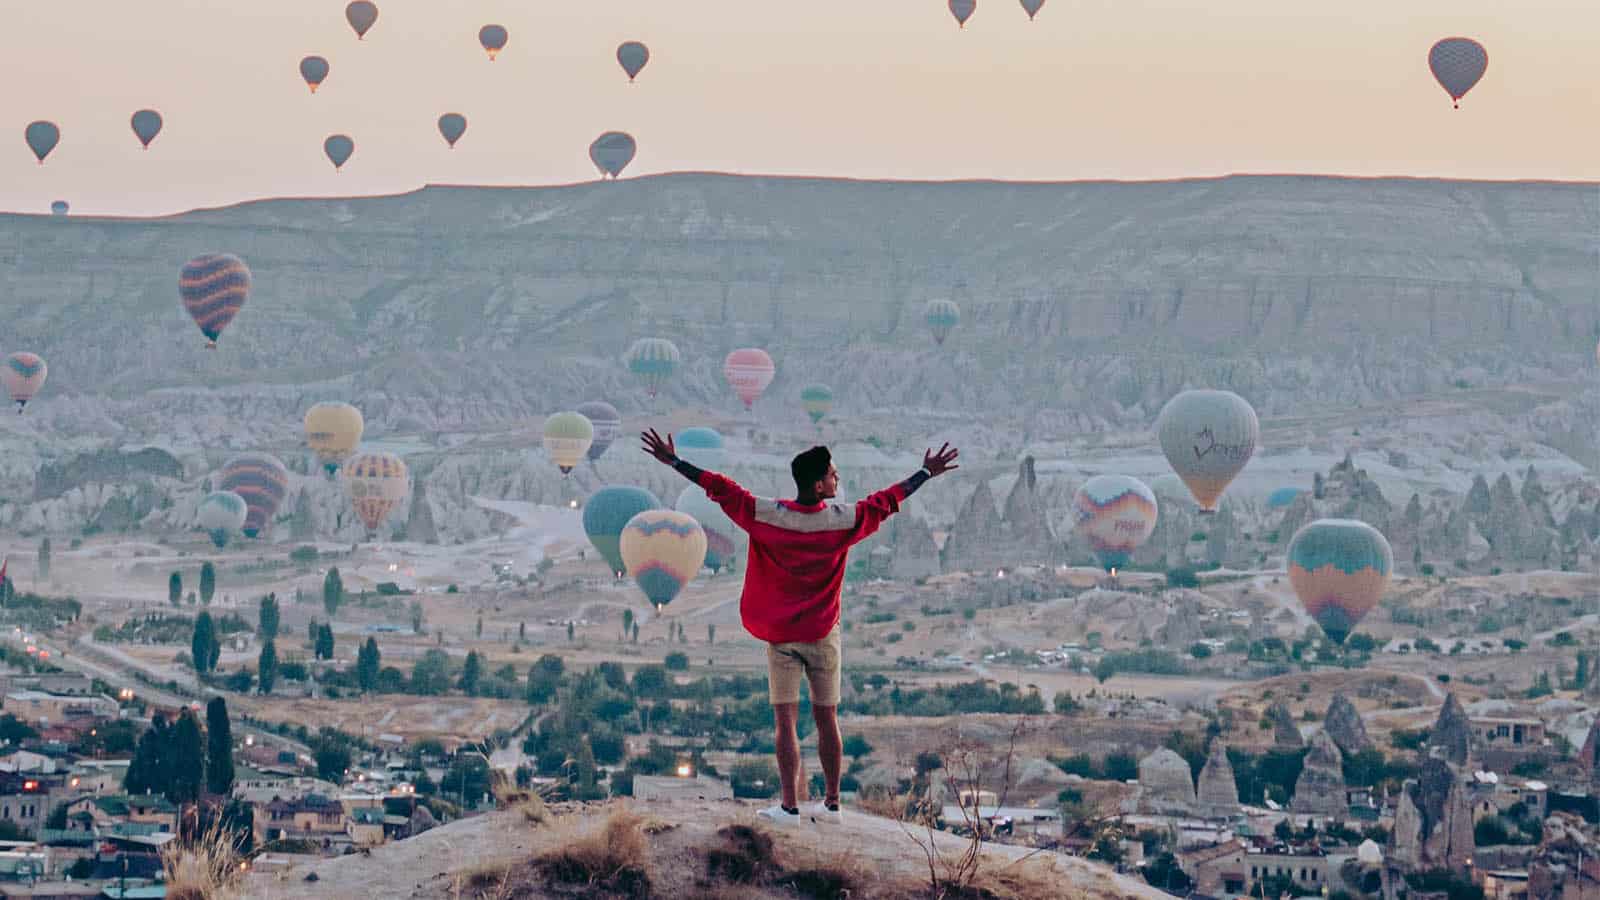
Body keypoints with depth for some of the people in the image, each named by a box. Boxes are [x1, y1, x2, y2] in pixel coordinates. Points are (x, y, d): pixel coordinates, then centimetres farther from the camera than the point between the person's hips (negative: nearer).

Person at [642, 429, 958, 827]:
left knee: (786, 721, -1)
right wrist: (927, 473, 19)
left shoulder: (766, 514, -12)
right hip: (823, 634, 1)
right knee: (826, 720, 9)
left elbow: (721, 488, -5)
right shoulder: (844, 520, -10)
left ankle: (790, 806, -4)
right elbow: (886, 500, 4)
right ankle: (831, 804, 13)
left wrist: (674, 461, 5)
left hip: (781, 636, -1)